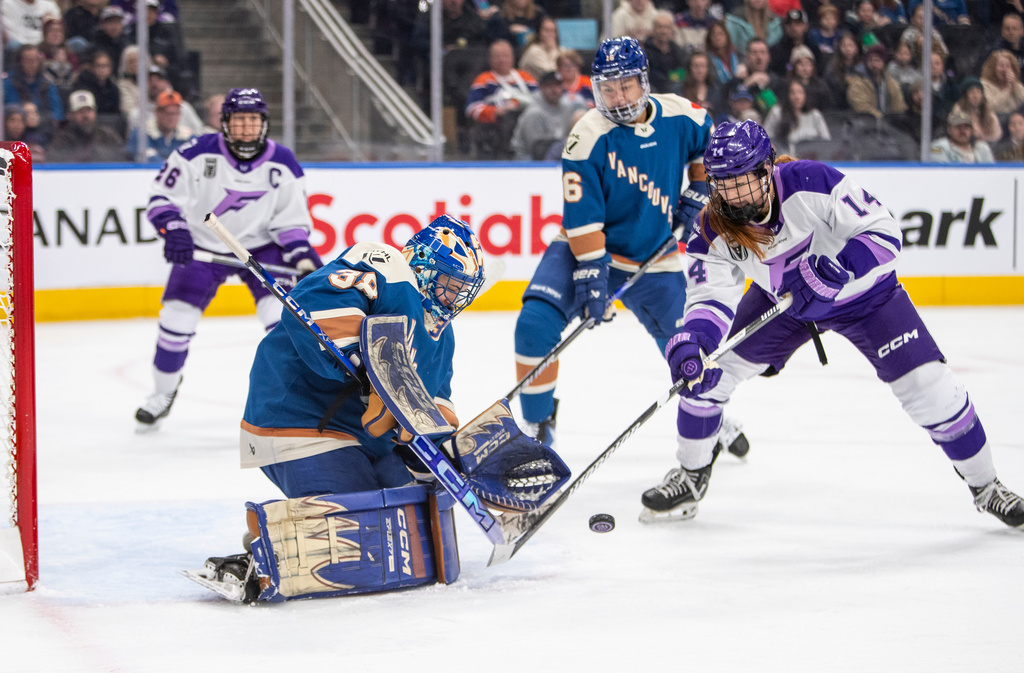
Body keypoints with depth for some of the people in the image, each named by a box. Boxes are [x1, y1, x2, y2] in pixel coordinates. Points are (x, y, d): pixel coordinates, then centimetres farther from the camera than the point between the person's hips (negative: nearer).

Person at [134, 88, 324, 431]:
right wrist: (173, 229, -29)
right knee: (176, 318, -4)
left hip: (260, 245, 1)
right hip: (202, 245, 0)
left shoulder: (282, 164, -11)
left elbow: (291, 219, -5)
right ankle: (163, 393, 19)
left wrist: (302, 255, -21)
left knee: (282, 314, -16)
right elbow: (162, 195, -12)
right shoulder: (198, 153, -18)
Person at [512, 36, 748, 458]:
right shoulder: (588, 138, -20)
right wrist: (591, 274, -26)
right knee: (536, 323, -23)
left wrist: (698, 190, 3)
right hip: (587, 247, -3)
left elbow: (708, 144, 14)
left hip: (653, 259, 3)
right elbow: (582, 216, -21)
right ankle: (537, 425, -5)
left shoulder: (679, 116, -9)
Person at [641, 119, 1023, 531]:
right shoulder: (712, 230, -23)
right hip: (780, 301, 3)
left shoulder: (812, 183, -35)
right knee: (706, 369, -7)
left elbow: (885, 232, -31)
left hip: (863, 295, -3)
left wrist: (838, 269, -45)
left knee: (930, 388, -12)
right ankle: (691, 479, 16)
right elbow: (711, 296, -24)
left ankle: (985, 486, 10)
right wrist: (691, 338, -44)